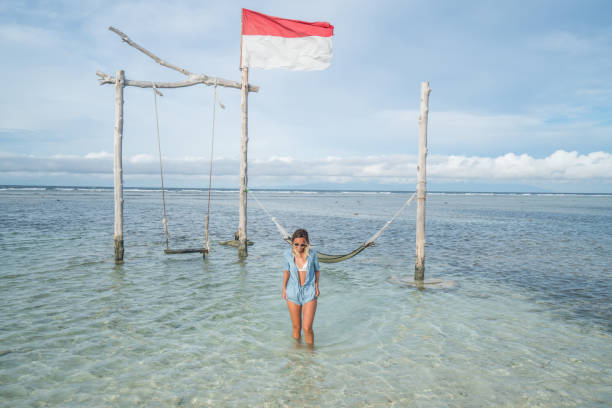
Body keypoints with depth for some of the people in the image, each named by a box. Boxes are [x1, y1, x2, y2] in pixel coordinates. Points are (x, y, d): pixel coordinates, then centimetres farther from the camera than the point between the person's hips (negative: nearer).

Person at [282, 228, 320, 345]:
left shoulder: (312, 254, -10)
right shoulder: (288, 254, -8)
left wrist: (316, 286, 2)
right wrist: (284, 288, 9)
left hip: (309, 293, -1)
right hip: (293, 293, 1)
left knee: (307, 328, -6)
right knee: (296, 327, 11)